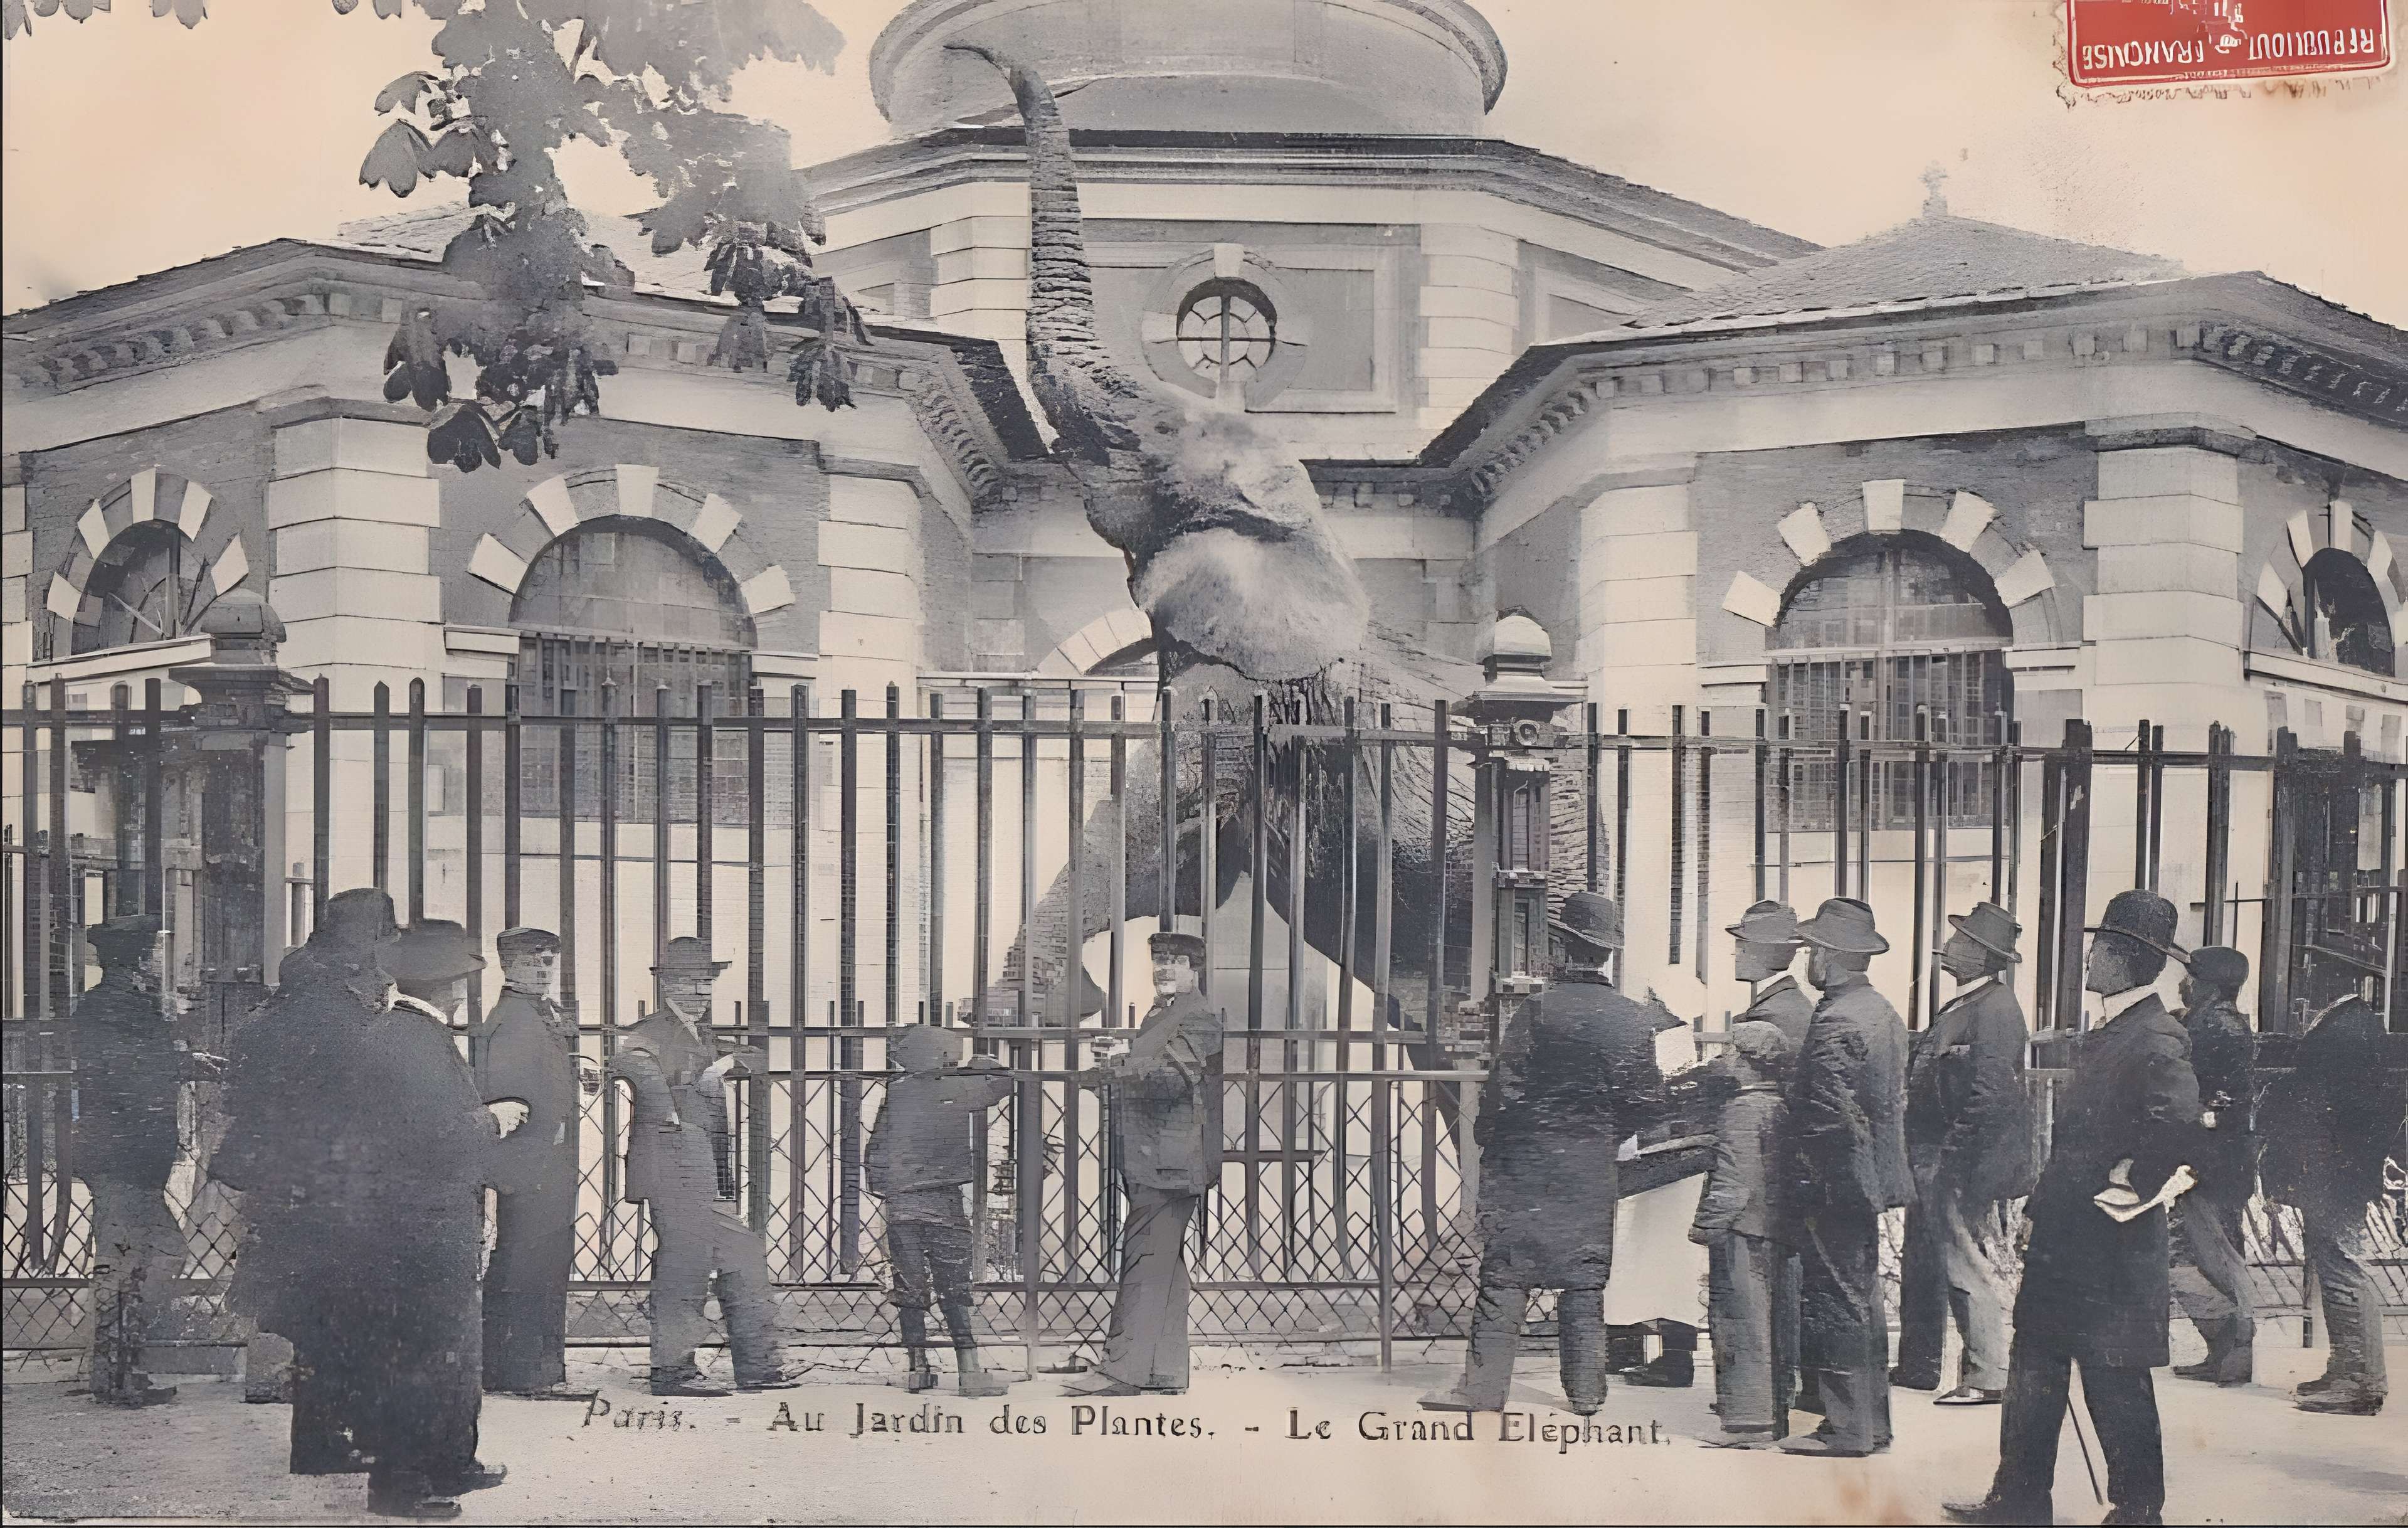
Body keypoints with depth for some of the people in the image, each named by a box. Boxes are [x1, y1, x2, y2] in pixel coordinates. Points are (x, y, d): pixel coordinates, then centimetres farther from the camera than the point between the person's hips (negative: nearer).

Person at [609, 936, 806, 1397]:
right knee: (684, 1264, -6)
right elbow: (628, 1061, -31)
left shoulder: (705, 1037, 20)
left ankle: (758, 1364, 17)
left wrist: (730, 1061, 13)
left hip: (712, 1177, 9)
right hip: (674, 1164, -9)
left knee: (744, 1260, 10)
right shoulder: (654, 1032, -8)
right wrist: (667, 1112, -24)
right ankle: (673, 1370, 4)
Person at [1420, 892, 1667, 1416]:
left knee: (1504, 1275, 0)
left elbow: (1506, 1088, -11)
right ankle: (1586, 1389, 12)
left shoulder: (1538, 1011, -12)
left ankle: (1483, 1386, 0)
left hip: (1527, 1162, -3)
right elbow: (1648, 1102, 3)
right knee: (1585, 1279, 10)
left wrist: (1486, 1137, 5)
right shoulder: (1634, 1019, -1)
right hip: (1594, 1171, 3)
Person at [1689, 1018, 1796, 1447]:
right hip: (1777, 1233, 10)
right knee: (1773, 1323, 14)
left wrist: (1706, 1224, -15)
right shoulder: (1781, 1108, 13)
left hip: (1742, 1232, -10)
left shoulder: (1741, 1110, -15)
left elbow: (1734, 1181, -20)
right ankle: (1774, 1416, 22)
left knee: (1741, 1325, -6)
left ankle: (1749, 1423, -5)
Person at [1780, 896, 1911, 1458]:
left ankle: (1846, 1429, 2)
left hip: (1835, 1183, -10)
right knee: (1863, 1301, 15)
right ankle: (1872, 1421, 23)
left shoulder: (1836, 1021, -19)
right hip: (1873, 1178, 10)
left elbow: (1826, 1116, -22)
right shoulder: (1883, 1011, 11)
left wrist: (1804, 1187, -15)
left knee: (1834, 1305, -3)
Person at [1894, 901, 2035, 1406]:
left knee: (1966, 1269, -6)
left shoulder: (1996, 1010, -16)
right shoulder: (1963, 1006, 15)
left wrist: (1953, 1159, -21)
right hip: (1930, 1160, 10)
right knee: (1922, 1267, 16)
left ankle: (1988, 1378, 0)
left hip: (1958, 1161, -10)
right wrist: (1917, 1156, 15)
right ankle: (1917, 1366, 26)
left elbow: (1990, 1095, -22)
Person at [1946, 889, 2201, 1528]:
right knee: (2035, 1366, 14)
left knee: (2115, 1380, 1)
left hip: (2111, 1244, -10)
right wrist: (2043, 1203, 16)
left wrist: (2131, 1186, -21)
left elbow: (2179, 1124, -33)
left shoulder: (2157, 1038, -17)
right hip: (2063, 1235, 10)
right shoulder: (2106, 1035, 14)